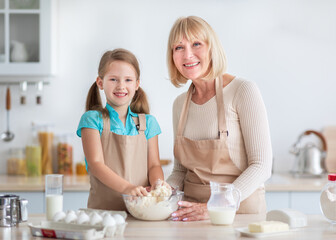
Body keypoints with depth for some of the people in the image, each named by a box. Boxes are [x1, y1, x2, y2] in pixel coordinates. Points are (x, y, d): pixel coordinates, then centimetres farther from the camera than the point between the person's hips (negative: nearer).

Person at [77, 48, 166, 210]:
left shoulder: (147, 122, 14)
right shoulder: (93, 119, 3)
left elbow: (154, 165, 12)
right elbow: (96, 164, -7)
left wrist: (157, 183, -12)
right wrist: (126, 187, -23)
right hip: (103, 208, -4)